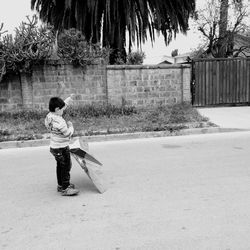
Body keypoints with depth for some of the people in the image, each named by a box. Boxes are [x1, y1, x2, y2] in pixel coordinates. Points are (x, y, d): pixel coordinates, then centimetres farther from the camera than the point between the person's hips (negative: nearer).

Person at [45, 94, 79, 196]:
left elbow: (62, 106, 17)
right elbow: (68, 133, -19)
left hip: (54, 147, 10)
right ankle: (65, 189, 10)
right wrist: (70, 126, -1)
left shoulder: (49, 115, 0)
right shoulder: (59, 122, -28)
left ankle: (61, 185, 35)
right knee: (66, 167, 1)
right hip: (61, 148, -10)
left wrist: (69, 99, 20)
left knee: (60, 166, 21)